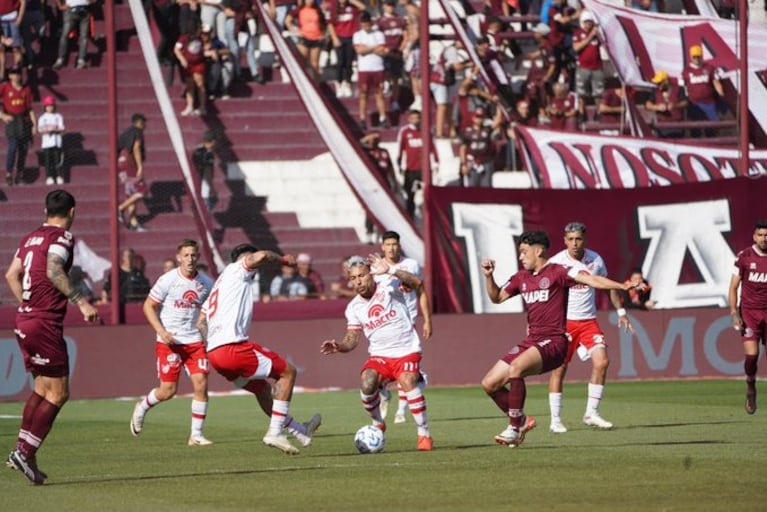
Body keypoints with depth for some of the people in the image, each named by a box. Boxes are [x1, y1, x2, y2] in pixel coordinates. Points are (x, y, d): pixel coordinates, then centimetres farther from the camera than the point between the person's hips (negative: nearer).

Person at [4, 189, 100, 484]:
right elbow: (53, 271, -25)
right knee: (57, 394, -4)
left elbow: (11, 275, 17)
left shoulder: (31, 238, 14)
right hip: (45, 324, -9)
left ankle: (23, 452, 13)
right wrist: (80, 301, -27)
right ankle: (25, 453, -9)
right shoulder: (62, 237, -9)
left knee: (42, 389, 16)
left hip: (24, 320, 9)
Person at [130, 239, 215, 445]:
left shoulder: (206, 283, 3)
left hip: (195, 341, 3)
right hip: (169, 342, -3)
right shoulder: (167, 280, -9)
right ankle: (142, 407, 29)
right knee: (168, 390, -4)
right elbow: (148, 306, -3)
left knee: (201, 384, -10)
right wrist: (162, 332, -15)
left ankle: (196, 434, 0)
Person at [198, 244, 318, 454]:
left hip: (213, 351, 9)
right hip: (232, 347, -9)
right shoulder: (238, 270, 4)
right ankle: (275, 432, -4)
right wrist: (282, 259, 1)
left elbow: (201, 323, 26)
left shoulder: (219, 283, 29)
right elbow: (260, 256, -18)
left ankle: (299, 430, 38)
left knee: (262, 388, 26)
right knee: (288, 371, 1)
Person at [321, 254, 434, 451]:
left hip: (406, 352, -3)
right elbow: (352, 339, 5)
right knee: (367, 384, -25)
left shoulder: (388, 286, -7)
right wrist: (338, 346, -17)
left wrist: (390, 270, -37)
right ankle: (378, 424, 3)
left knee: (408, 382, -30)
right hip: (379, 356, 3)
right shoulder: (354, 307, 5)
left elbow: (416, 283, -25)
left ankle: (424, 434, -16)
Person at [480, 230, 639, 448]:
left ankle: (514, 429, -24)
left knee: (515, 368, -33)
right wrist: (489, 276, 11)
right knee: (489, 384, 4)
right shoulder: (521, 278, 16)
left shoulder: (557, 272, -6)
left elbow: (590, 280, -19)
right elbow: (497, 297, 29)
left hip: (553, 342, -8)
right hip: (531, 340, 8)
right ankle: (521, 421, 22)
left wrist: (623, 286, -32)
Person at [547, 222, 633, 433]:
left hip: (588, 321, 3)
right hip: (563, 321, -3)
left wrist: (621, 312, 14)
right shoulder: (556, 263, -9)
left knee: (601, 362, -12)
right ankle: (555, 420, 5)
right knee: (559, 367, -4)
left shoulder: (595, 260, 1)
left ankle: (591, 413, -1)